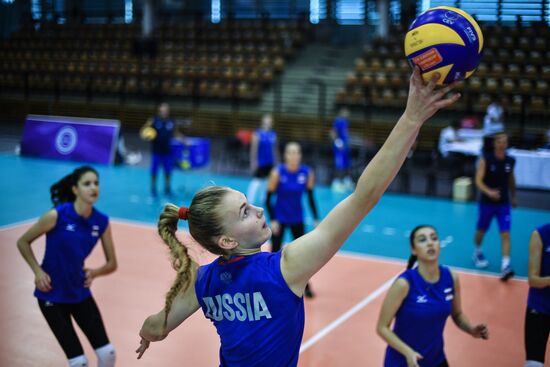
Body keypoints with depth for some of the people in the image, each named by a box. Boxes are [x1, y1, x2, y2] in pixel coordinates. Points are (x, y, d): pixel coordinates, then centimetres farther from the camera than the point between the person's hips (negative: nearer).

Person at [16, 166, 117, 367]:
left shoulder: (102, 222, -7)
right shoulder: (56, 216, -19)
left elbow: (112, 264, 2)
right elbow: (23, 242, -5)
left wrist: (95, 272, -17)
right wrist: (38, 271, -14)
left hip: (80, 293, 4)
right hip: (51, 294, -4)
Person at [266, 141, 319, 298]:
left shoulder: (307, 173, -11)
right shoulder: (277, 172, -18)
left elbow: (310, 197, 0)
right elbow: (268, 199, -12)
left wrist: (316, 219, -3)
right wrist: (273, 220, -17)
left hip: (297, 219, 2)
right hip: (279, 219, -2)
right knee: (275, 252, 4)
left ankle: (305, 285, 23)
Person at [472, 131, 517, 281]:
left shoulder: (510, 161, -1)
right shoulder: (486, 159, -12)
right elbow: (478, 181, -18)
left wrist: (513, 197, 24)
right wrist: (489, 192, -35)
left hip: (504, 203, 2)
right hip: (487, 202, -2)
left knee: (505, 234, -10)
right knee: (481, 231, 15)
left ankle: (505, 266, -16)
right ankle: (477, 253, 43)